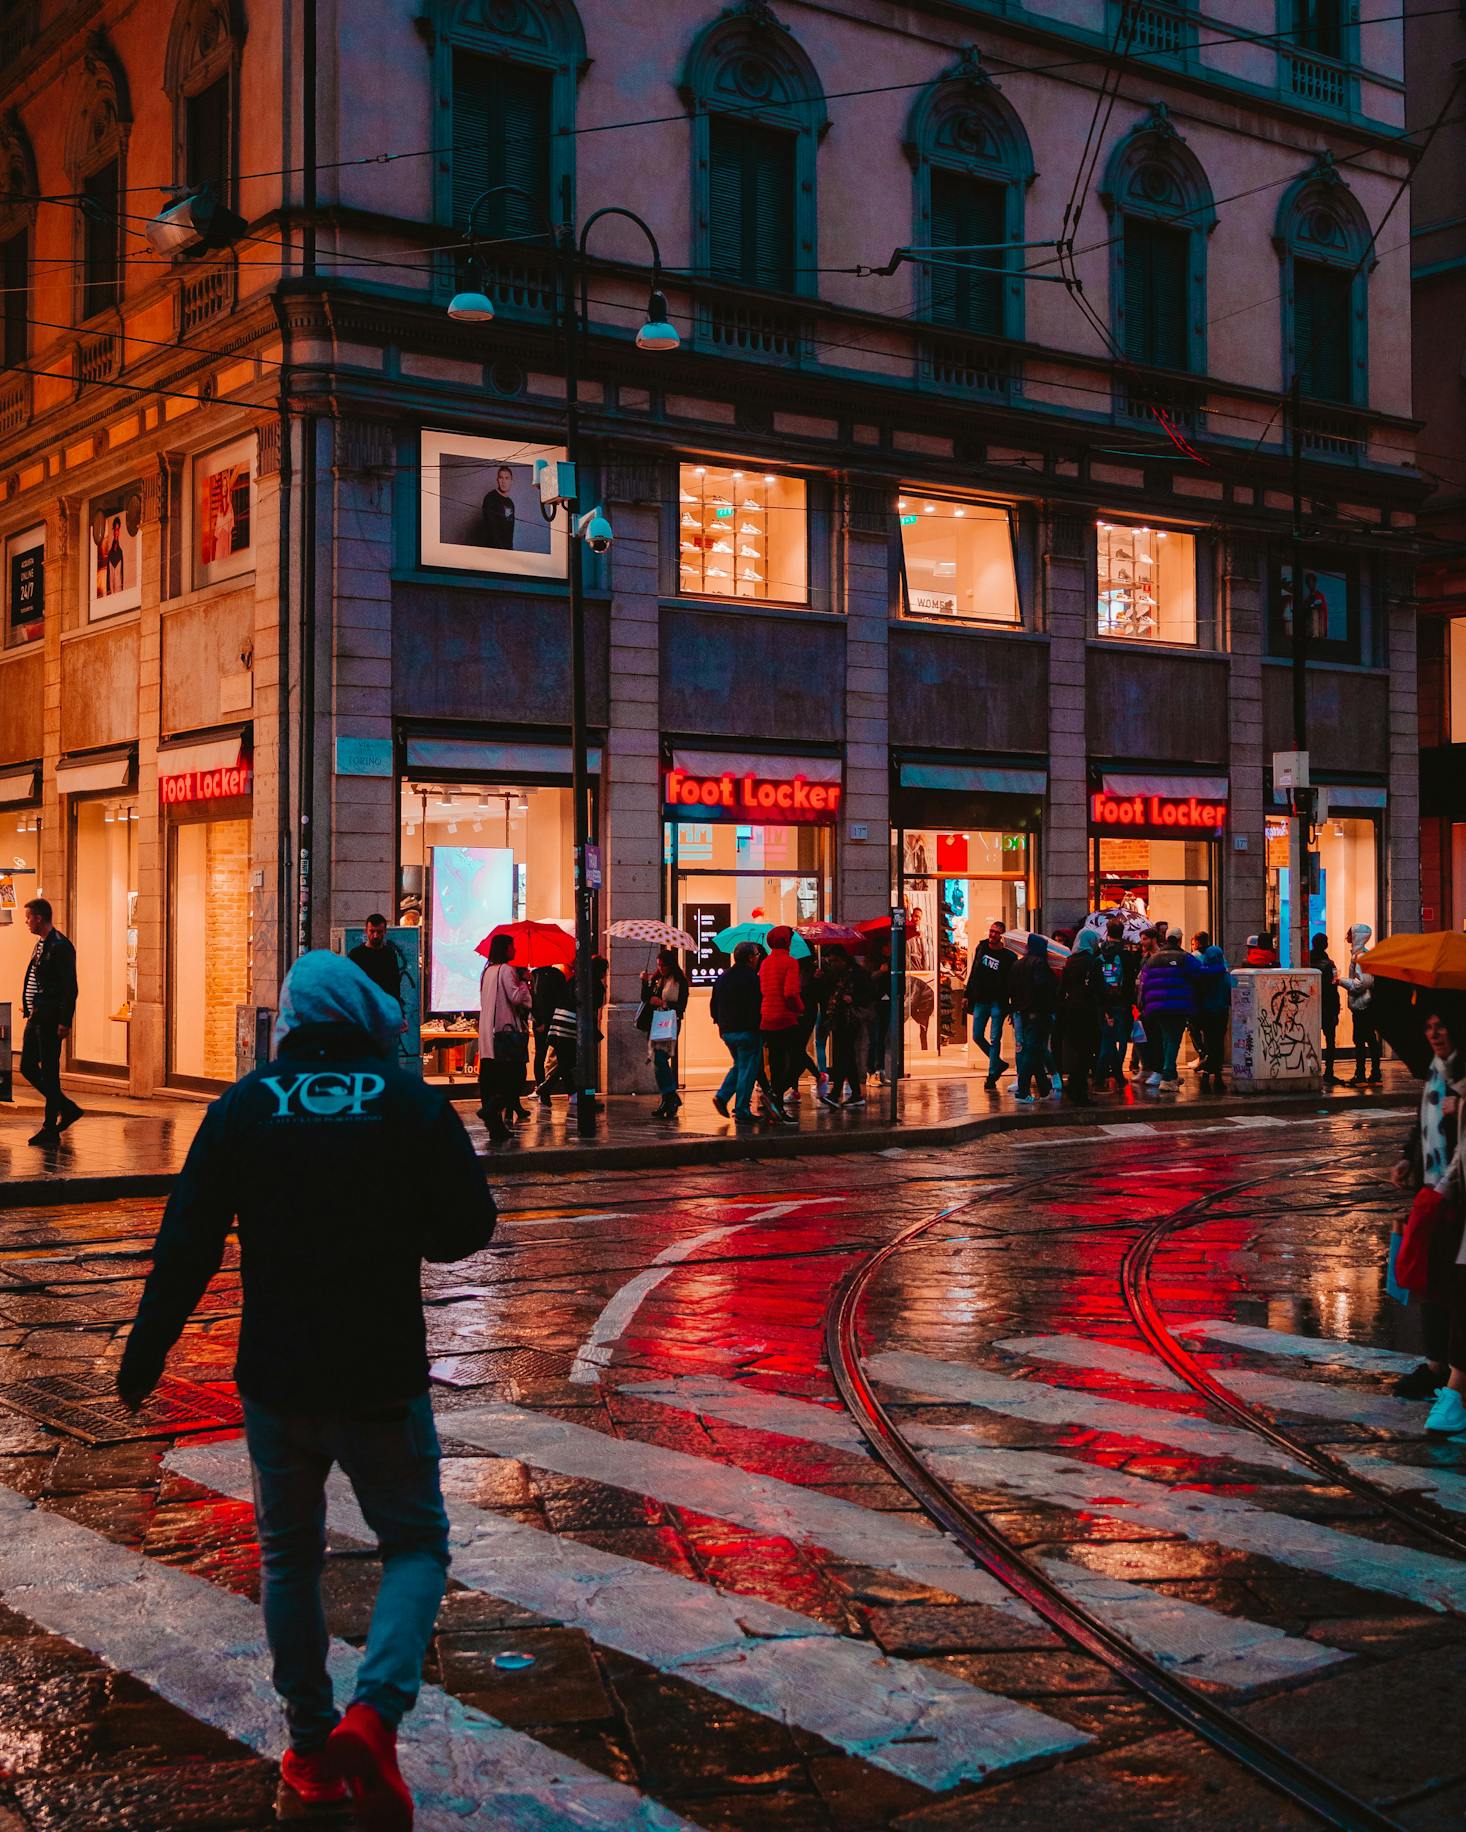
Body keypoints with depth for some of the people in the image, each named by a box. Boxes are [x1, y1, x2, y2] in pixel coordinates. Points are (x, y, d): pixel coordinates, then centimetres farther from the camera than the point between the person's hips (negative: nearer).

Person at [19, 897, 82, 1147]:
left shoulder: (60, 946, -15)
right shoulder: (41, 944, 15)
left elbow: (70, 988, -18)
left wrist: (65, 1022, -20)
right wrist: (29, 1007, 15)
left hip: (50, 1019, -10)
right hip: (35, 1016, 10)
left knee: (49, 1072, -4)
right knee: (28, 1067, 11)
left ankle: (50, 1129, 4)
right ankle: (68, 1108, 22)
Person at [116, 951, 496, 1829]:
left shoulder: (243, 1108, -2)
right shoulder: (411, 1104, -6)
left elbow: (187, 1246, -2)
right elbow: (468, 1227, -4)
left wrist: (144, 1356, 6)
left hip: (276, 1378, 2)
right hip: (383, 1378, -2)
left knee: (290, 1556, 17)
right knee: (416, 1543, 10)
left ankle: (312, 1753, 23)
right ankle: (375, 1710, -13)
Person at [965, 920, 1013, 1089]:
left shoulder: (1007, 957, -6)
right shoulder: (981, 948, 7)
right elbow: (973, 972, 15)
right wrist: (968, 995, 12)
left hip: (997, 1003, -5)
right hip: (980, 1000, 5)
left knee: (994, 1039, -3)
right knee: (977, 1037, 6)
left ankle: (992, 1076, 1)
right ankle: (998, 1063, 24)